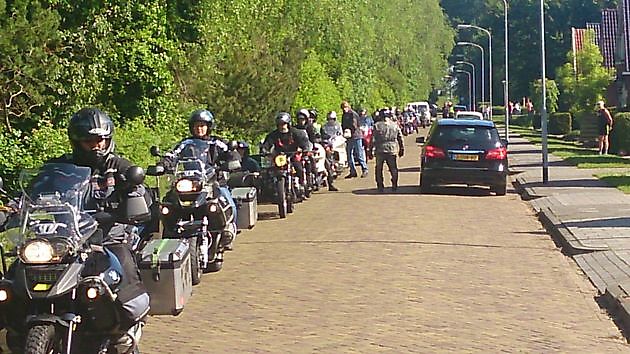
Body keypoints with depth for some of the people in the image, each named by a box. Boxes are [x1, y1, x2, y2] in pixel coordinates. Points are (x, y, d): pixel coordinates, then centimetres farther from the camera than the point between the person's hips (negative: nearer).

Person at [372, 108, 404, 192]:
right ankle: (394, 185, 8)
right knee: (393, 168, 12)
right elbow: (400, 138, 11)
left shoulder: (376, 126, -1)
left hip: (380, 150, -2)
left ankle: (380, 186, 7)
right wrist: (401, 149, 20)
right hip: (392, 150, 2)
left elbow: (373, 140, -2)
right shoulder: (395, 125, 7)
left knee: (379, 169, 10)